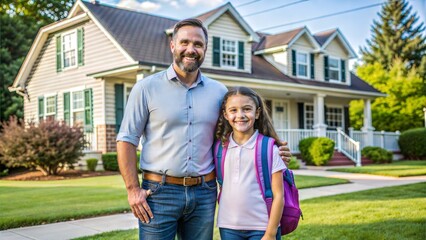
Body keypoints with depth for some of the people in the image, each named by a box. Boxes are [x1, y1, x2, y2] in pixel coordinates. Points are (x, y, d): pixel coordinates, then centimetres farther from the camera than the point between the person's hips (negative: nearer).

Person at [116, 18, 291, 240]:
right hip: (159, 192, -3)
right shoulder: (147, 88, -2)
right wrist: (133, 189, -9)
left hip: (204, 193, 3)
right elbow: (127, 140, -2)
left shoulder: (219, 91, 7)